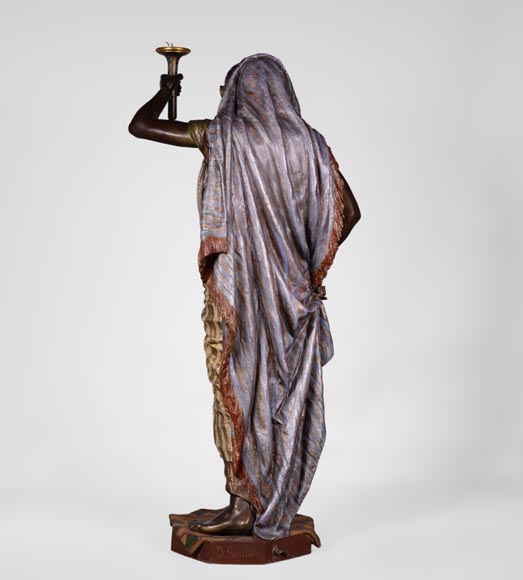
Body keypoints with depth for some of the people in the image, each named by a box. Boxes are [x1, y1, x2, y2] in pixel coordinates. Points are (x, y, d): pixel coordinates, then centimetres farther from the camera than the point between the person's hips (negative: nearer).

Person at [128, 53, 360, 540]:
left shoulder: (222, 136, -6)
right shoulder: (307, 141, 3)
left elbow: (139, 126, 1)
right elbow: (347, 211, 3)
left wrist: (166, 92, 21)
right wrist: (310, 266, 13)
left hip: (235, 279, -4)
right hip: (291, 289, 4)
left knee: (237, 386, 4)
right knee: (284, 388, 11)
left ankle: (243, 507, 9)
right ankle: (275, 505, 21)